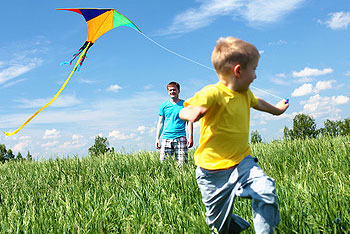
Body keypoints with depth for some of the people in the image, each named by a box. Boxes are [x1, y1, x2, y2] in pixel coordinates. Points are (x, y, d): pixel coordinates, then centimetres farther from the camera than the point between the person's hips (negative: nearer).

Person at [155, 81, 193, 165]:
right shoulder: (164, 105, 13)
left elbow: (189, 121, 5)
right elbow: (160, 122, 15)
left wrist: (190, 137, -5)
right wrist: (157, 138, 7)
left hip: (180, 138, -2)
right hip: (166, 138, 2)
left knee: (182, 163, -7)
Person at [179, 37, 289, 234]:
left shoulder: (245, 94, 7)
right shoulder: (212, 93, -19)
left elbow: (257, 102, 30)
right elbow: (184, 112, -24)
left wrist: (277, 109, 49)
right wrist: (193, 112, -49)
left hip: (242, 161, 6)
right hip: (214, 170, -5)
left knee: (266, 191, -23)